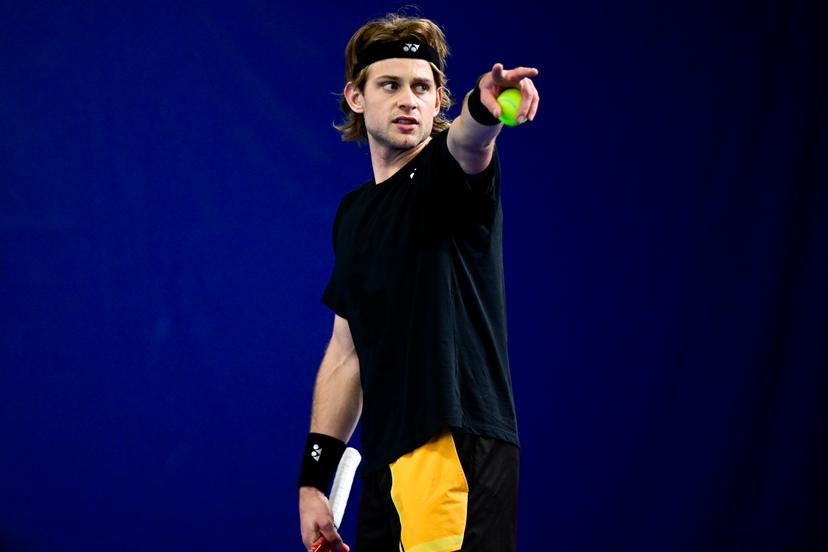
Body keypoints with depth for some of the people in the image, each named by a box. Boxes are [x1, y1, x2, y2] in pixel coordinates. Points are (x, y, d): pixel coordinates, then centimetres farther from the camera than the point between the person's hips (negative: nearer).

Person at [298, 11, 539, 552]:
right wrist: (314, 478, 17)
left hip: (457, 456, -7)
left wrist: (483, 108, -53)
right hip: (387, 470, 8)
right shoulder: (354, 213, 17)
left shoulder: (449, 176, -3)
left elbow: (468, 144, -29)